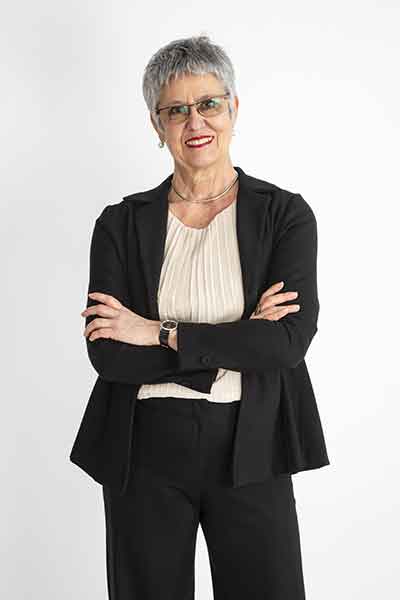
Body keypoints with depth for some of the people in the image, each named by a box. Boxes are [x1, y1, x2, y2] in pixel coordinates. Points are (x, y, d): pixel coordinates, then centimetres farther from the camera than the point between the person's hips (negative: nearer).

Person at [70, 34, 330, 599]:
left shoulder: (286, 214, -2)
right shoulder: (122, 224, 1)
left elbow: (289, 341, -14)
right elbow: (108, 354, -9)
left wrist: (159, 333, -14)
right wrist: (237, 342, -15)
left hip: (249, 452, -1)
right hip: (145, 452, 1)